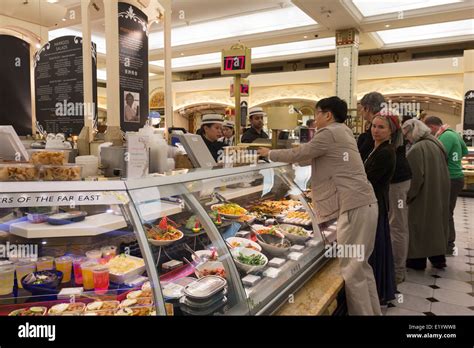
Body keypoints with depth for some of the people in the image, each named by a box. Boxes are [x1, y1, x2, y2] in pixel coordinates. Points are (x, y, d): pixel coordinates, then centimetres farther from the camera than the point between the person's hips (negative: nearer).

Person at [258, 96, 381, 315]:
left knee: (352, 270, -3)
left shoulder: (329, 133, -9)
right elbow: (310, 157, 26)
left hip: (354, 206, -10)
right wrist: (287, 159, 26)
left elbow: (299, 153, -5)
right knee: (361, 266, 17)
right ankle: (373, 312, 26)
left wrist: (270, 154, 9)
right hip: (363, 203, 10)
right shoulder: (342, 131, 21)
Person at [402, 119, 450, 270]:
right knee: (437, 220, 16)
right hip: (439, 192, 8)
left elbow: (414, 177, -22)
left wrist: (407, 196, -12)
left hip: (424, 195, -8)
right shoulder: (436, 144, 6)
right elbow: (441, 169, 14)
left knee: (420, 224, 2)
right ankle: (438, 257, 26)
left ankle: (418, 259, 11)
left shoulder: (417, 149, -21)